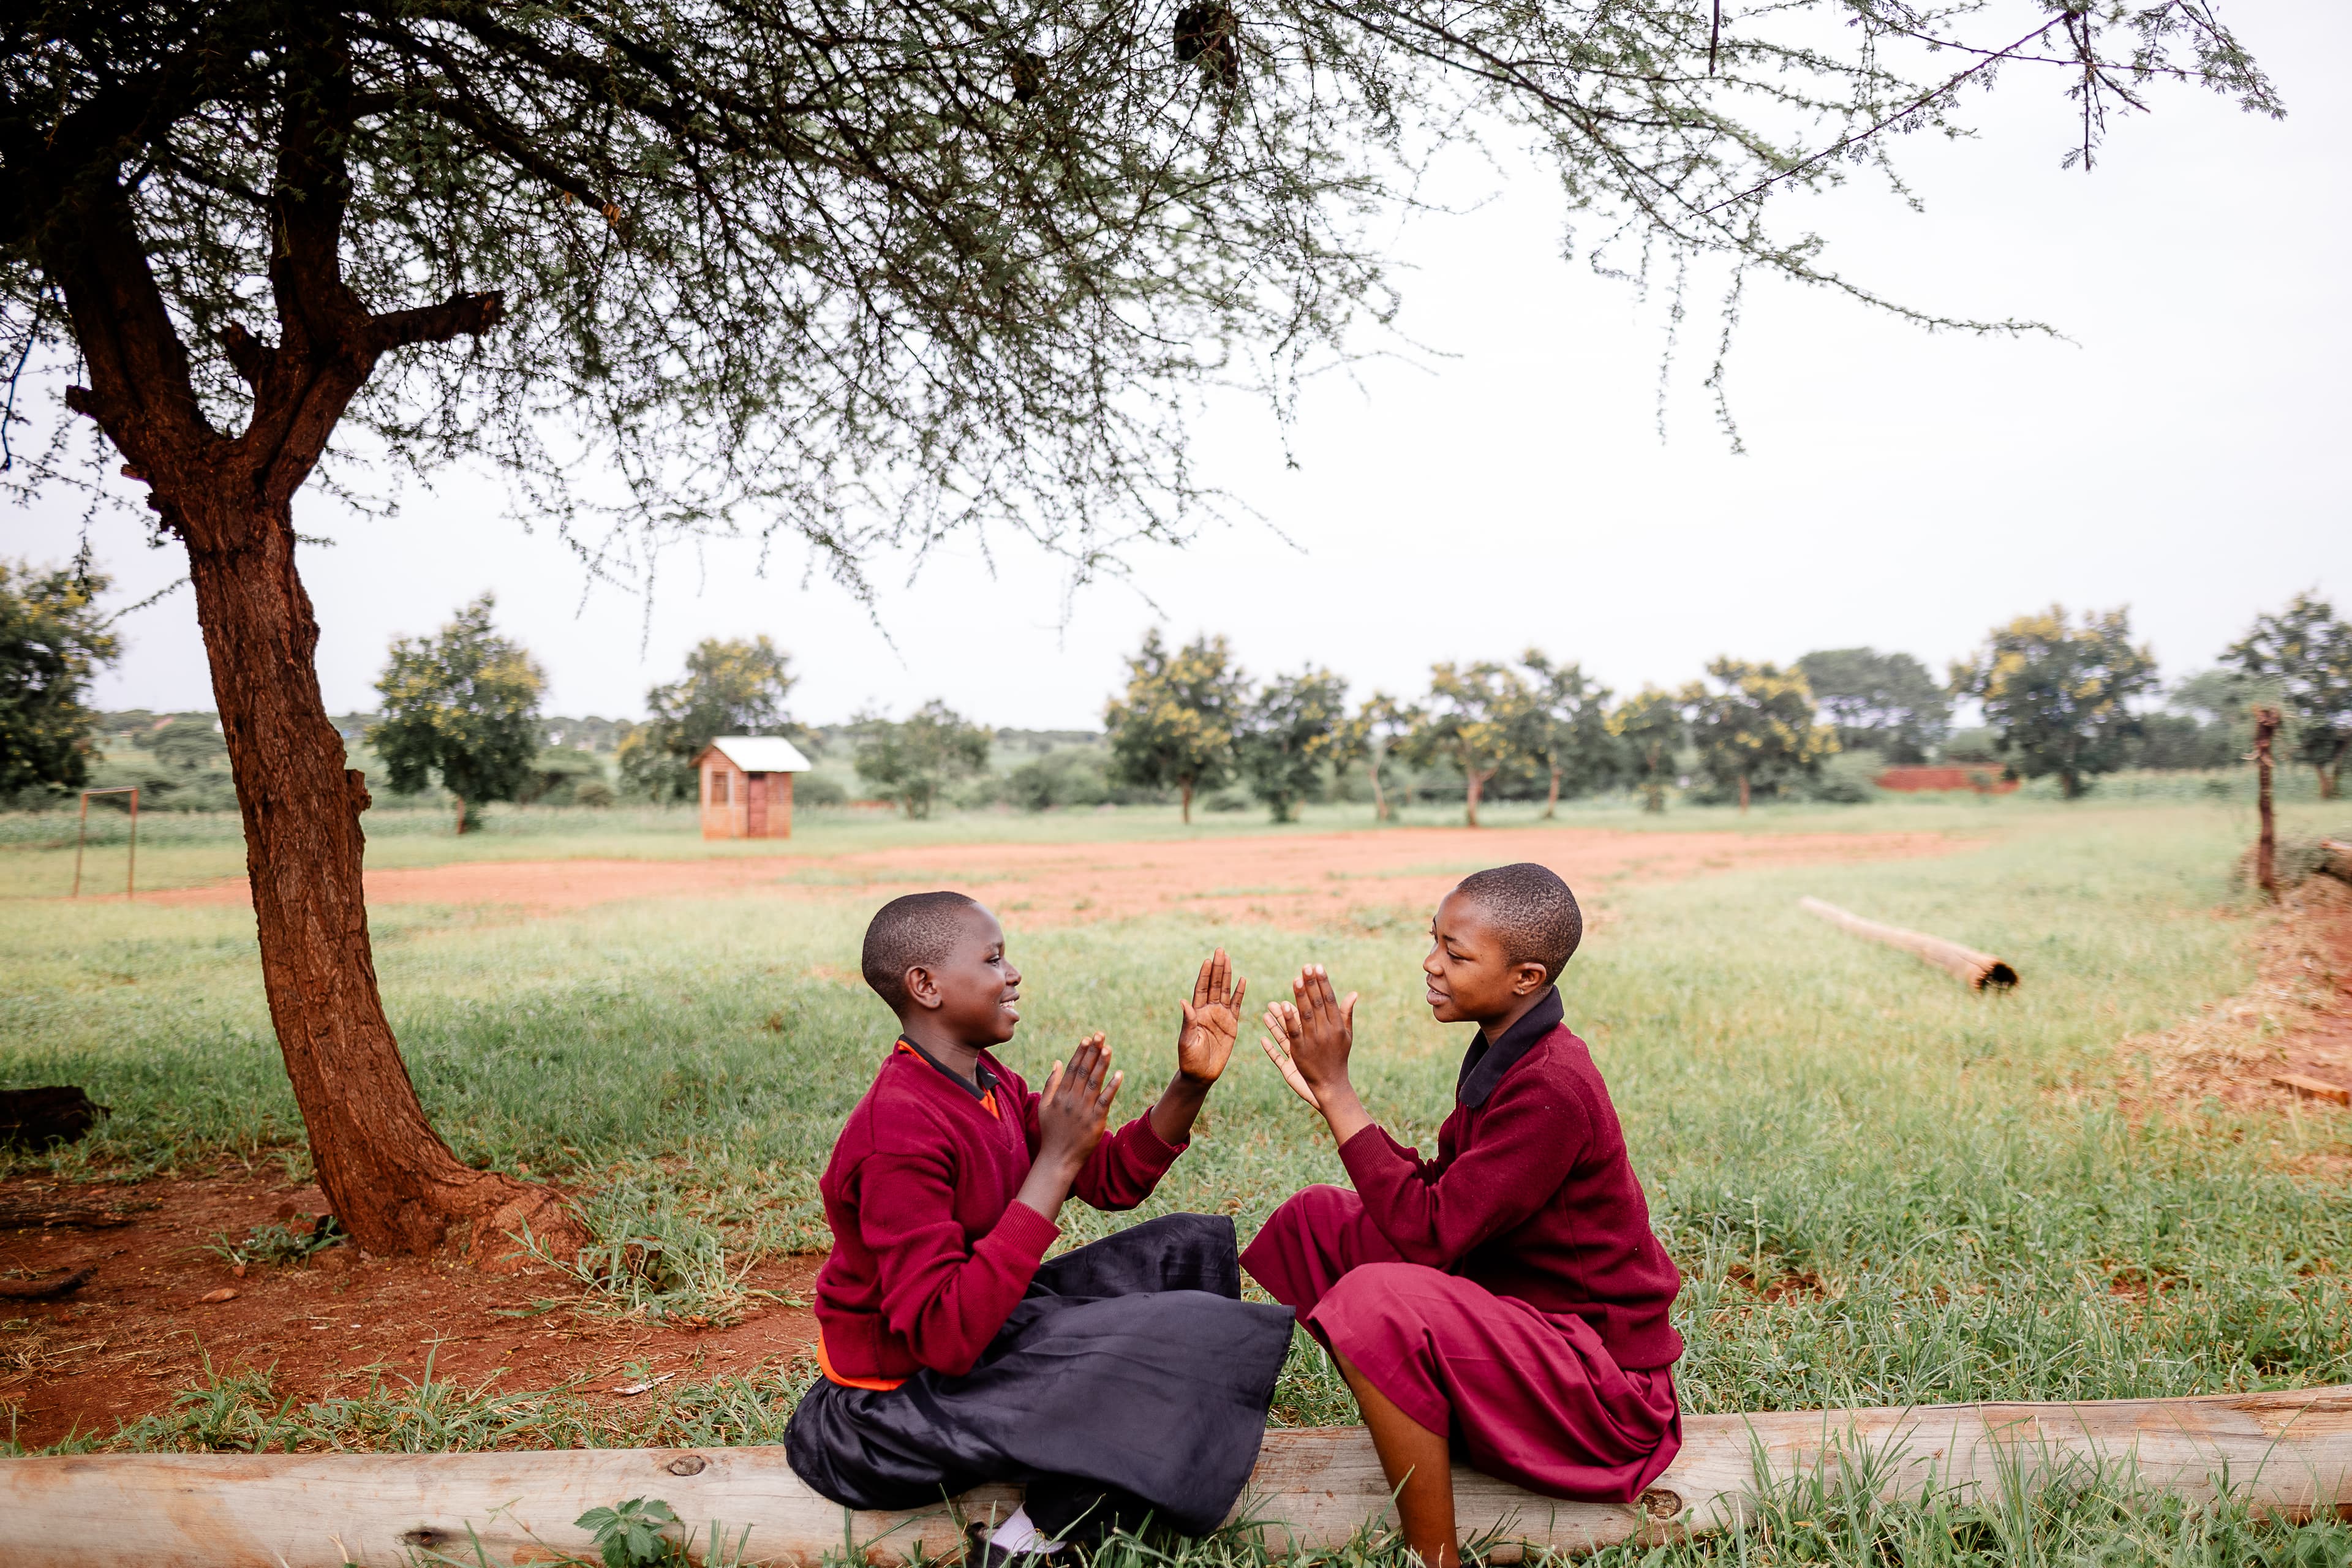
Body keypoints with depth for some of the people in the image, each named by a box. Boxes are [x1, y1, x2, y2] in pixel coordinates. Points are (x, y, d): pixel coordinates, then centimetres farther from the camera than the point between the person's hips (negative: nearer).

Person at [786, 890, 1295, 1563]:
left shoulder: (990, 1084, 1)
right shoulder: (901, 1130, -28)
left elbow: (1112, 1179, 8)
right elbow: (945, 1336, -33)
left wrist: (1192, 1084, -8)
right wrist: (1057, 1159, -33)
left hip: (978, 1325, 10)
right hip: (905, 1397, -10)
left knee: (1191, 1249, 9)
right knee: (1181, 1339, -20)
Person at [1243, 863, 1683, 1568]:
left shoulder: (1552, 1090, -26)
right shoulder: (1502, 1056, 3)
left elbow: (1426, 1235, -27)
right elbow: (1436, 1195, 4)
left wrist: (1336, 1089, -23)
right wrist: (1327, 1093, -4)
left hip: (1603, 1391, -9)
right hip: (1522, 1322, 9)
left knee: (1378, 1302, -33)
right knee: (1315, 1220, 4)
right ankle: (1424, 1435, 11)